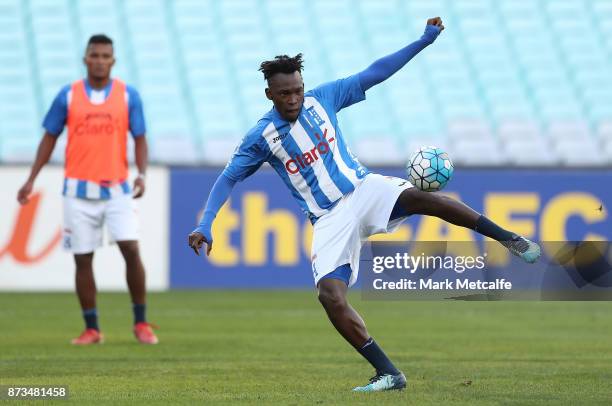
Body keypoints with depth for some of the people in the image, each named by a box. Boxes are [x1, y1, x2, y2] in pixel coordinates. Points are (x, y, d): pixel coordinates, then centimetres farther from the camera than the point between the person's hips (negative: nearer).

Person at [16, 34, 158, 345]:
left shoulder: (128, 95, 2)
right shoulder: (68, 96, 2)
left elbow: (139, 138, 4)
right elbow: (50, 137, 9)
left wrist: (142, 174, -13)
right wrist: (31, 179, 6)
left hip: (117, 189, -1)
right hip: (79, 191, 1)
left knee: (131, 250, -12)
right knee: (83, 259, 2)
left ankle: (141, 323, 1)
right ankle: (91, 329, 10)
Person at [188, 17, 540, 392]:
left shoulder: (323, 98, 2)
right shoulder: (261, 137, -2)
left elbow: (374, 74, 5)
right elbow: (228, 179, 2)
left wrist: (425, 41, 1)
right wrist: (205, 226, -11)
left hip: (364, 189, 1)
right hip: (329, 219, 0)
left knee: (418, 196, -32)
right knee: (330, 295, -21)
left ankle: (508, 238, -23)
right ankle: (388, 374, -16)